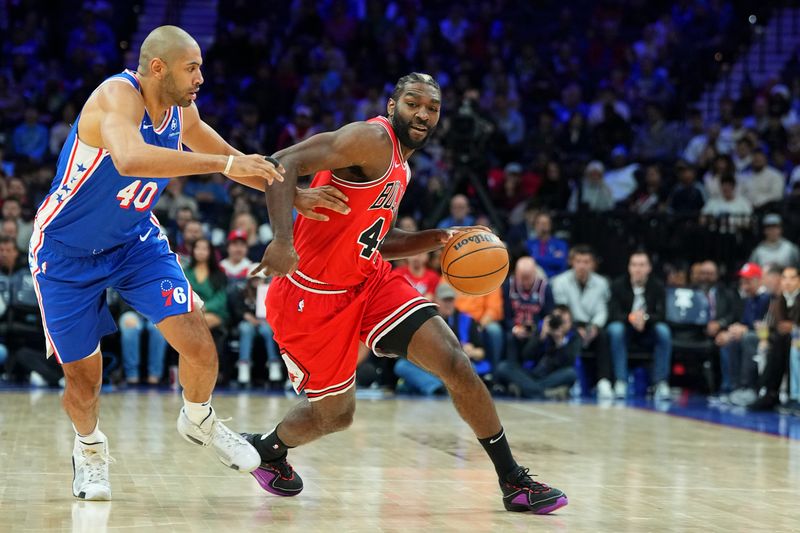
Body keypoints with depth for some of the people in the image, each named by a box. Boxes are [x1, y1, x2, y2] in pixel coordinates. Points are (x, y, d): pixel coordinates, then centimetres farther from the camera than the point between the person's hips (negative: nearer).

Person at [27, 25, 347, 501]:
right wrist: (225, 164, -52)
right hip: (67, 251, -5)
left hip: (134, 239, 5)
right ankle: (89, 447, 35)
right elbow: (130, 158, -52)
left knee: (197, 340, -11)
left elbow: (222, 155, 15)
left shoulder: (182, 110, -6)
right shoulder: (118, 96, -29)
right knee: (83, 375, 2)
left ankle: (199, 421, 19)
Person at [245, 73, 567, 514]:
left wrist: (438, 239, 5)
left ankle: (514, 482, 1)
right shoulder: (372, 139, -18)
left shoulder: (399, 166, 10)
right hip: (313, 295, -8)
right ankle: (266, 449, 39)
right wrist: (283, 240, -39)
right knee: (335, 413, 6)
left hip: (369, 280, 8)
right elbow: (283, 164, -28)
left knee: (454, 362, -7)